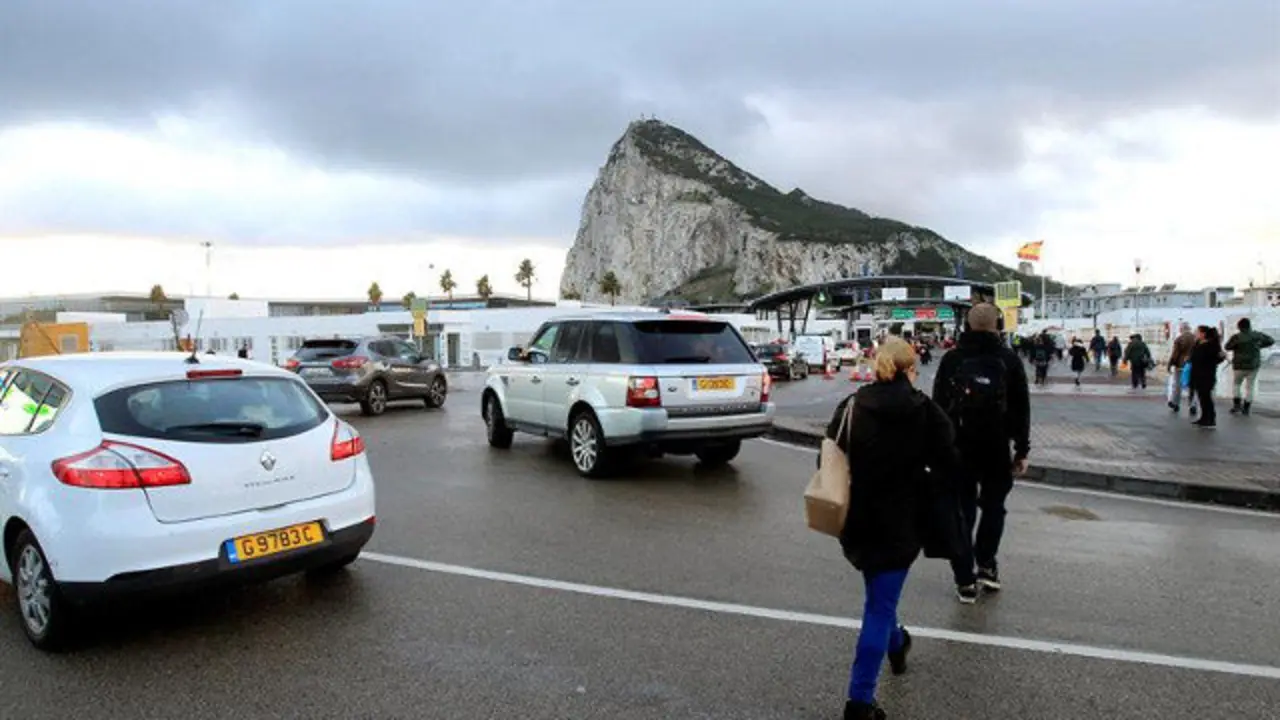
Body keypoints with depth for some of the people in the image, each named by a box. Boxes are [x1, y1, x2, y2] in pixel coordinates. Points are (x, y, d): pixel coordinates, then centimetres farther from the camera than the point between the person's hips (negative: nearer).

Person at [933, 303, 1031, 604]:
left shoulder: (951, 359, -1)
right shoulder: (1009, 360, -3)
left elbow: (938, 407, 1)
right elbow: (1021, 410, 0)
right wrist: (1022, 450, 7)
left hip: (957, 449, 0)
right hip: (997, 449, 0)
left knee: (962, 512, 6)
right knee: (993, 507, 20)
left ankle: (965, 581, 7)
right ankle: (986, 566, 13)